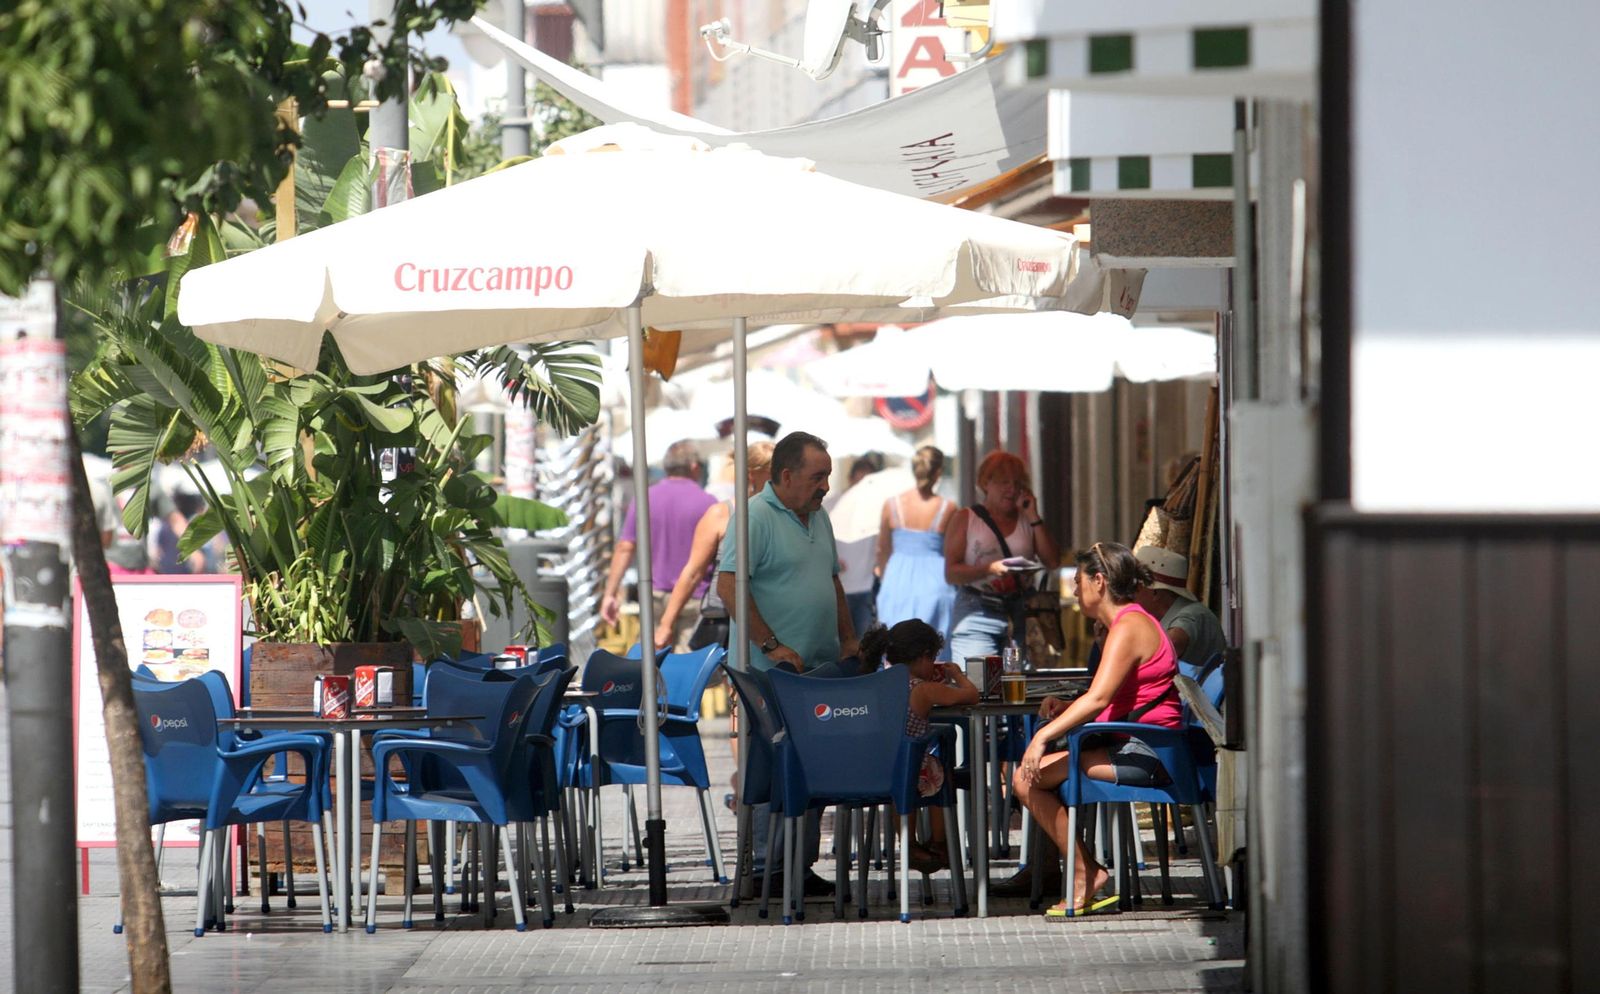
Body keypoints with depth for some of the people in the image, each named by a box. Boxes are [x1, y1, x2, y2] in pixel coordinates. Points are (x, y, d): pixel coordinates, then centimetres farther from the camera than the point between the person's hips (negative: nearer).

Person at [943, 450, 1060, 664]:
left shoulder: (1026, 520, 16)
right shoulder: (965, 519, 6)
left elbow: (1052, 562, 5)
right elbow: (951, 573, -3)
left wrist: (1033, 518, 3)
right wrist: (989, 569, -19)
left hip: (1020, 613, 3)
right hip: (976, 612, -3)